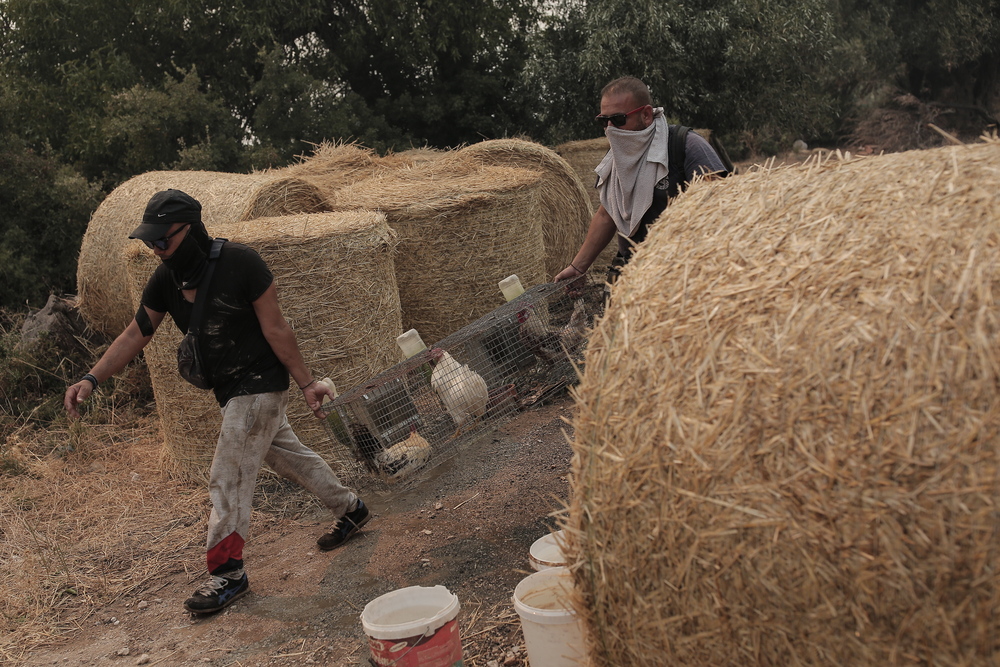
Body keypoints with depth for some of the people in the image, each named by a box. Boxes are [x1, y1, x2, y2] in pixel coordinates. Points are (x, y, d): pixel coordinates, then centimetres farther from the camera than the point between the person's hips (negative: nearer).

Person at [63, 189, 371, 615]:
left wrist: (306, 383, -14)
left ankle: (228, 574, 7)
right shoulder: (166, 279, -3)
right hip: (229, 391, 7)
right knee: (287, 455, 20)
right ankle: (350, 509, 39)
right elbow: (136, 333, 2)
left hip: (260, 385, -7)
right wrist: (92, 379, -8)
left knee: (229, 477, -6)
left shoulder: (239, 262, -22)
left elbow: (275, 328, -18)